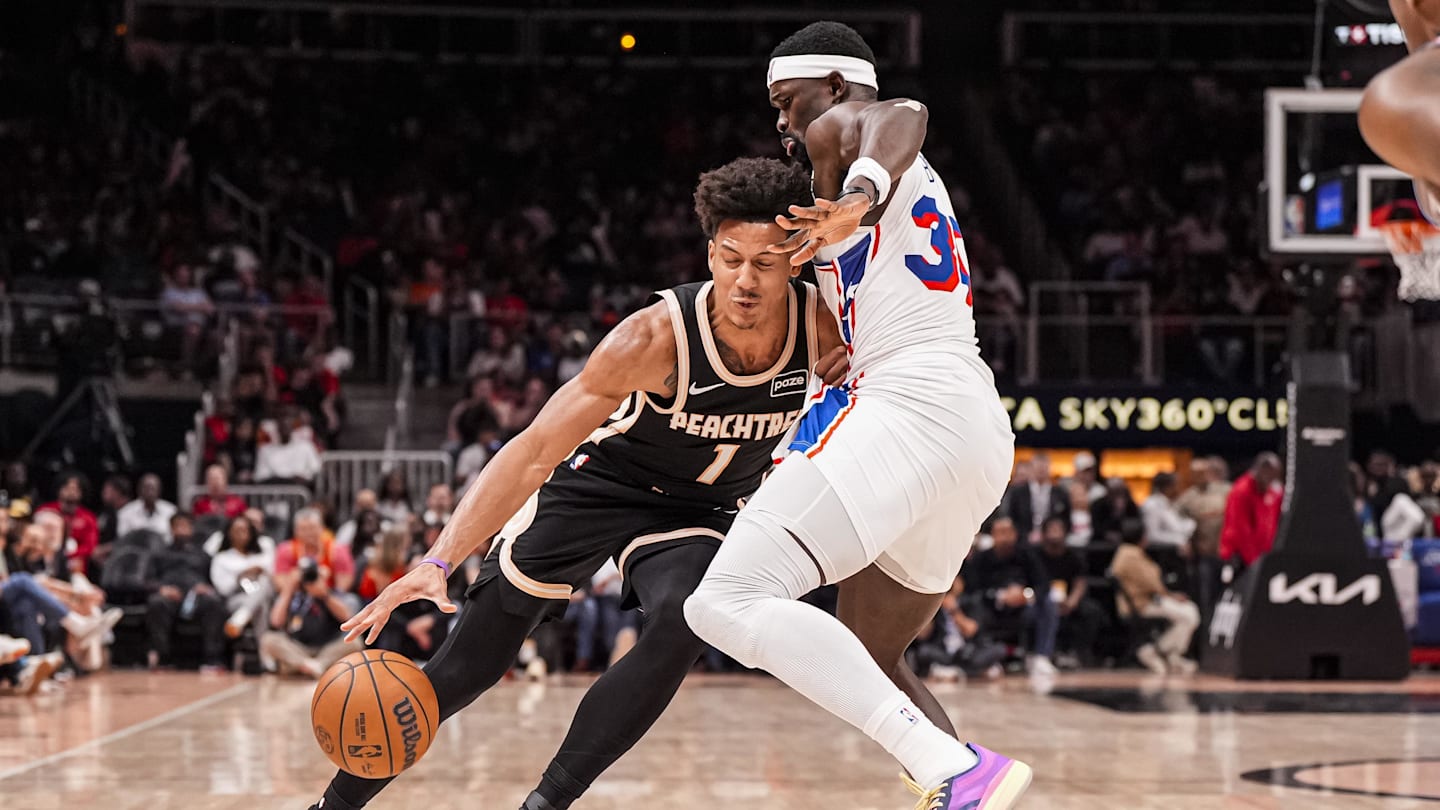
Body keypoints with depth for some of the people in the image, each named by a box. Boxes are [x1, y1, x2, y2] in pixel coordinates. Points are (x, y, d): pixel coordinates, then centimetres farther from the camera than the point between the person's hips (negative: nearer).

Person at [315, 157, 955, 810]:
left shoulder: (825, 325, -23)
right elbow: (534, 452, -33)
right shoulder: (657, 337, -34)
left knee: (684, 624, -30)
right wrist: (438, 562, -40)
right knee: (469, 667, -1)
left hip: (700, 511, 2)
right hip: (592, 484, -2)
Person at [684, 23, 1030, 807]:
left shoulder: (839, 129, 5)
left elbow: (901, 114, -21)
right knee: (864, 660, 25)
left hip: (911, 404, -10)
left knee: (729, 601, -22)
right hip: (982, 430, 10)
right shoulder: (916, 184, 33)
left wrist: (858, 199, -41)